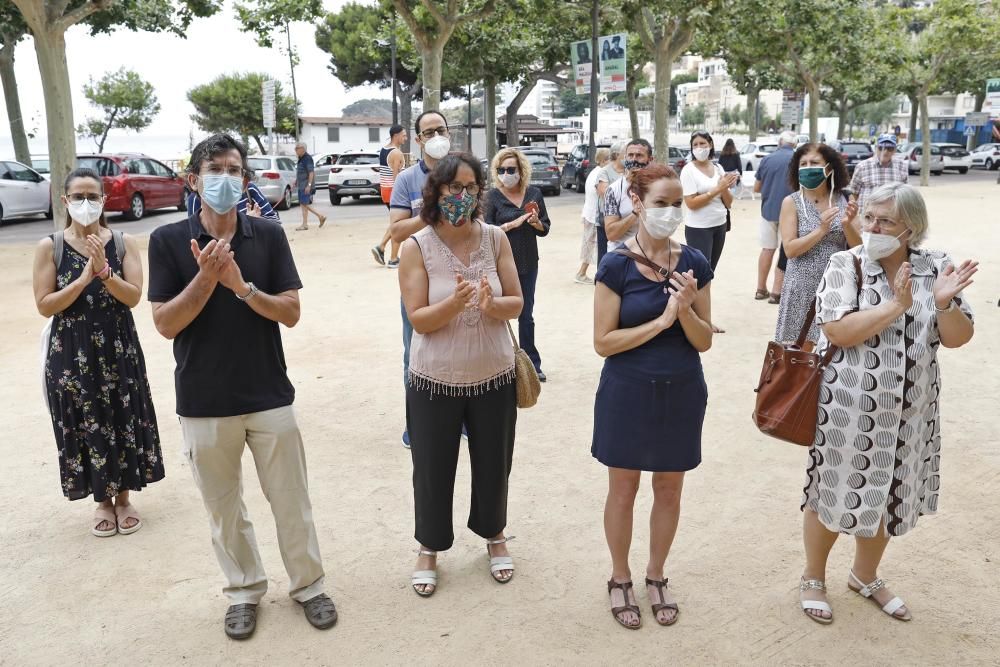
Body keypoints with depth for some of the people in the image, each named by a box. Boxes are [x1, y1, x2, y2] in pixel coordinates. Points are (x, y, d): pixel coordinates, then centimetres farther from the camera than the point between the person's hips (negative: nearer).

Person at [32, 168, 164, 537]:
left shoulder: (124, 243, -2)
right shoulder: (49, 246, -3)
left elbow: (133, 296, -10)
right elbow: (44, 305, -8)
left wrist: (104, 271, -24)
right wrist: (84, 277, -17)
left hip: (118, 349, 1)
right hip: (71, 353, 0)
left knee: (123, 422, 8)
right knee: (85, 426, 8)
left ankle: (123, 496, 27)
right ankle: (102, 500, 27)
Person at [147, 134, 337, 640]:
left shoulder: (268, 236, -2)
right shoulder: (168, 240, -4)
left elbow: (291, 313, -6)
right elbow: (165, 324, -8)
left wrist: (242, 286, -22)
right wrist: (206, 278, -22)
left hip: (269, 395, 0)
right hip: (204, 403, 0)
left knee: (290, 499, 10)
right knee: (223, 505, 14)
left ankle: (308, 585, 29)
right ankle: (244, 591, 33)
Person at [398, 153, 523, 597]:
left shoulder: (495, 239, -4)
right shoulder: (416, 248, -11)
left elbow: (516, 304, -4)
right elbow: (418, 319, -15)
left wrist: (491, 304, -25)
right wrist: (456, 301, -32)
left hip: (494, 376, 2)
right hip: (436, 381, -2)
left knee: (493, 465, 18)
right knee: (432, 470, 12)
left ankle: (494, 535, 45)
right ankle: (429, 548, 37)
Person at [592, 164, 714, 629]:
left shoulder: (694, 264, -4)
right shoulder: (616, 267, -13)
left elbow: (704, 341, -2)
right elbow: (603, 342, -14)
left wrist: (686, 308, -21)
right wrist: (662, 320, -21)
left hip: (682, 394, 3)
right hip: (628, 394, -3)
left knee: (669, 489, 16)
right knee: (623, 489, 12)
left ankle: (655, 576, 38)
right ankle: (620, 579, 34)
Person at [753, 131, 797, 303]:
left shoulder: (767, 159, 0)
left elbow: (756, 188, 7)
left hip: (768, 210, 3)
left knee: (767, 250, 14)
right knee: (786, 253, 4)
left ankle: (761, 289, 20)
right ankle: (776, 292, 3)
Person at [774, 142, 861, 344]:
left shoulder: (842, 201, 3)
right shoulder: (791, 202, -4)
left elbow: (858, 247, 4)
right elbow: (790, 249, -11)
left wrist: (847, 224, -13)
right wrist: (821, 230, -19)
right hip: (804, 287, -2)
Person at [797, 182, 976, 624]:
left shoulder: (936, 268, -1)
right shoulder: (845, 264, -10)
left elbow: (958, 338, -2)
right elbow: (837, 331, -21)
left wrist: (944, 304, -21)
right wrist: (897, 305, -25)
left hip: (909, 410, 4)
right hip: (847, 407, -4)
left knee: (886, 497, 18)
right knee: (833, 493, 10)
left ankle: (865, 577, 42)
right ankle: (813, 578, 32)